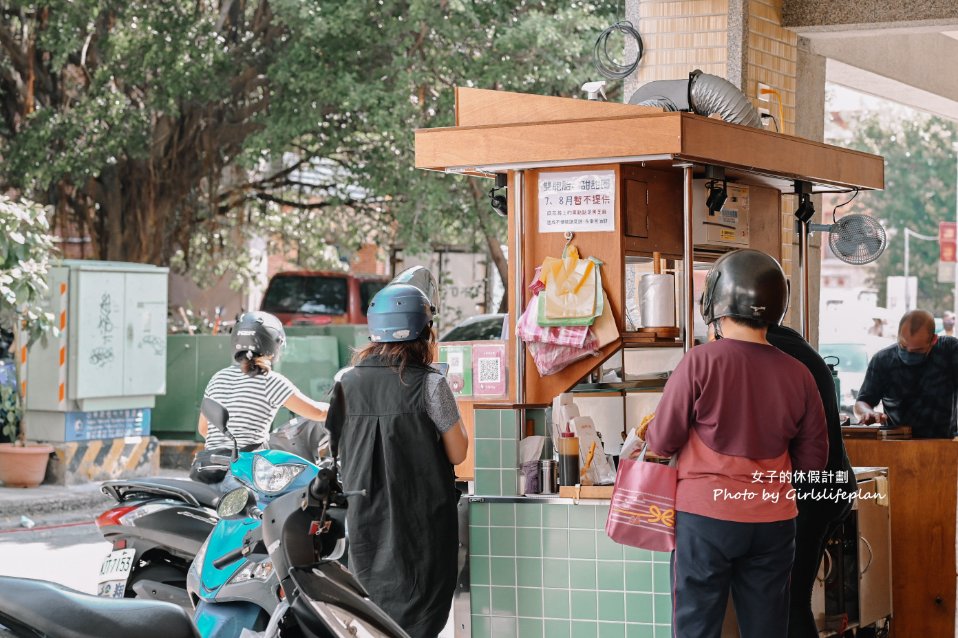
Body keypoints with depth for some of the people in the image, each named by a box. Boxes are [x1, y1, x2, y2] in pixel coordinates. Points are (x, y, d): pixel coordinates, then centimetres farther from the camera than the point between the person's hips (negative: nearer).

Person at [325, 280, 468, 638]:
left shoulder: (347, 383, 0)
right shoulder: (429, 384, -12)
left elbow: (337, 449, 7)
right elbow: (457, 454, -6)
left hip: (365, 520, 4)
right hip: (420, 524, -4)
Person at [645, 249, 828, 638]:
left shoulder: (700, 362, -12)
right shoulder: (797, 374, -3)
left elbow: (661, 444, -7)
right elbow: (812, 460, 5)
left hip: (705, 518, -3)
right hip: (773, 522, 3)